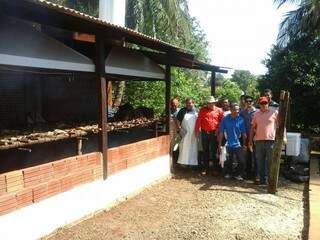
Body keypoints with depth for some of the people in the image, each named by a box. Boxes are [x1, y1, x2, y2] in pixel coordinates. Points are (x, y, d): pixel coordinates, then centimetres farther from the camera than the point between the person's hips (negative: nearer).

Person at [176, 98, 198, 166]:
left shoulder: (196, 111, 7)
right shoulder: (182, 111, 2)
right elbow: (178, 120, 2)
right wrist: (180, 128, -10)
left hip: (194, 133, 2)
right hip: (185, 133, -2)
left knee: (193, 148, 7)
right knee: (184, 148, -2)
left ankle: (193, 162, 17)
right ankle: (183, 162, 6)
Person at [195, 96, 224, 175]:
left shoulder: (219, 110, 2)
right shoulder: (203, 110, 6)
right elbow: (199, 120, 1)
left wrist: (218, 129, -11)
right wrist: (197, 130, -6)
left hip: (214, 133, -2)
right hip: (204, 133, 2)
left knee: (214, 151, 3)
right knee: (205, 151, 9)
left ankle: (215, 169, 12)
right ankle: (205, 169, 18)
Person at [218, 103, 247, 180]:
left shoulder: (241, 119, -4)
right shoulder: (225, 119, -5)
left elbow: (243, 133, 3)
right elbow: (221, 132, -1)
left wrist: (244, 144, 6)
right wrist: (220, 144, -1)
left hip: (238, 144, 1)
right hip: (228, 144, 0)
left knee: (241, 161, 0)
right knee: (228, 162, 11)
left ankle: (238, 174, 20)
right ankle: (228, 174, 32)